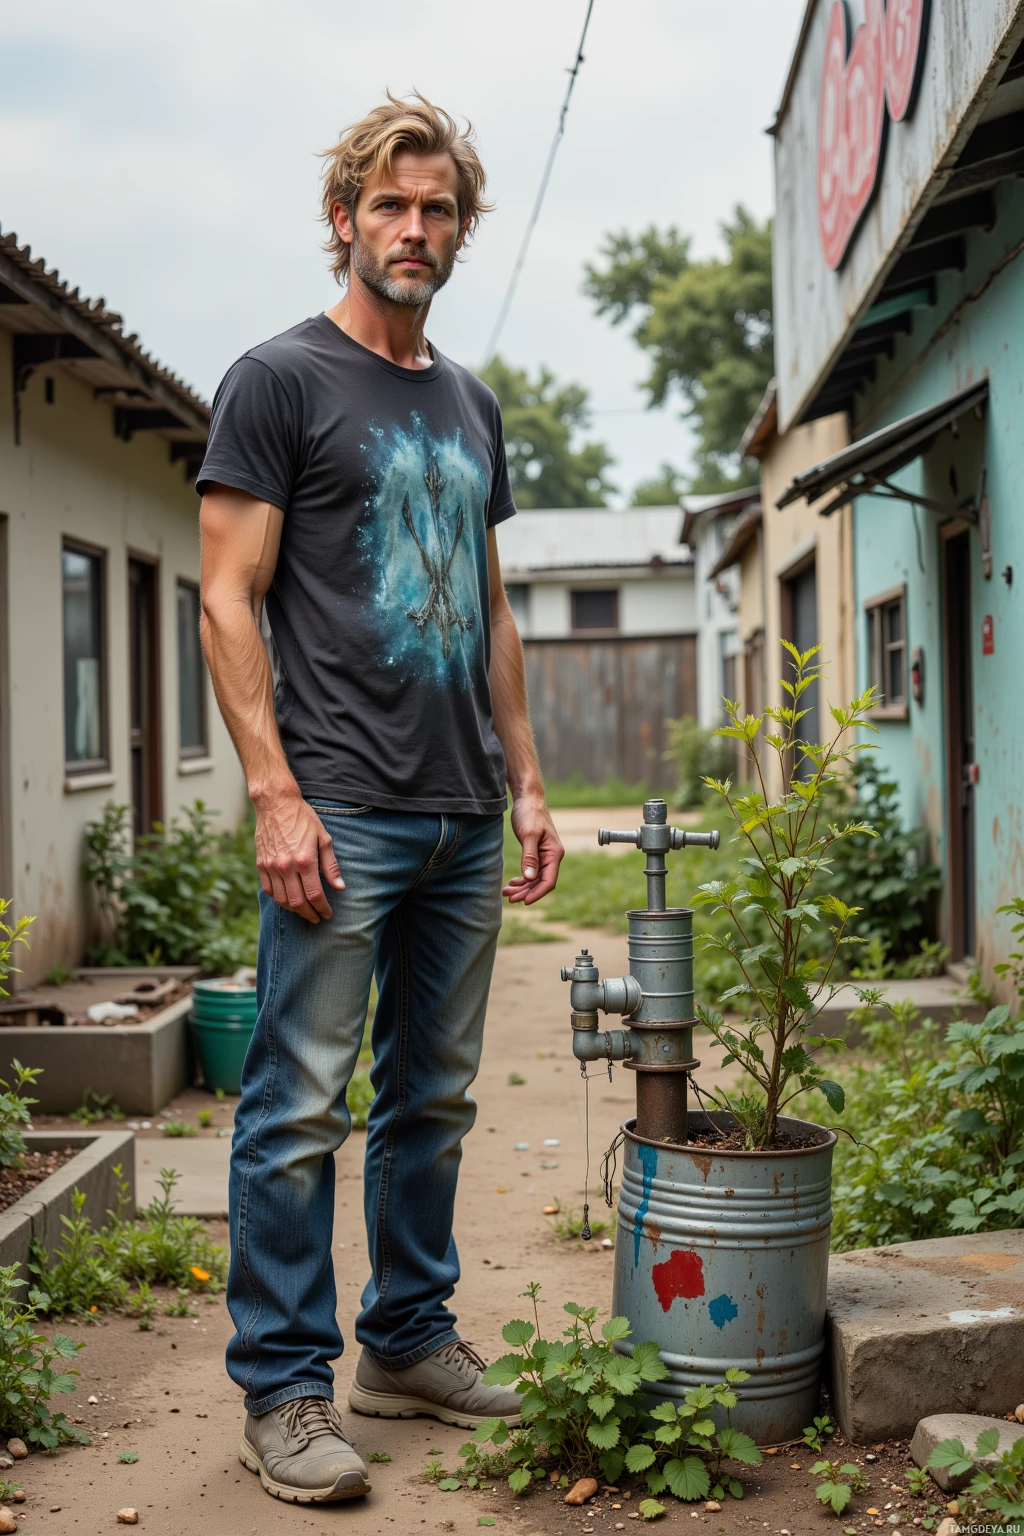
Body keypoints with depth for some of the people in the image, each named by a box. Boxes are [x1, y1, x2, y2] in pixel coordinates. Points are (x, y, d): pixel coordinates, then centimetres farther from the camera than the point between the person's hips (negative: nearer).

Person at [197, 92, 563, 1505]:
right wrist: (276, 793, -16)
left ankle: (410, 1343, 26)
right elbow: (228, 601, -7)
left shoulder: (472, 407, 19)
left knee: (434, 1099, 13)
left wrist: (527, 784, 16)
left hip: (464, 821, 7)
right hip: (344, 812, -7)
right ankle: (284, 1388, 7)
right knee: (302, 1107, -4)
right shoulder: (280, 379, -1)